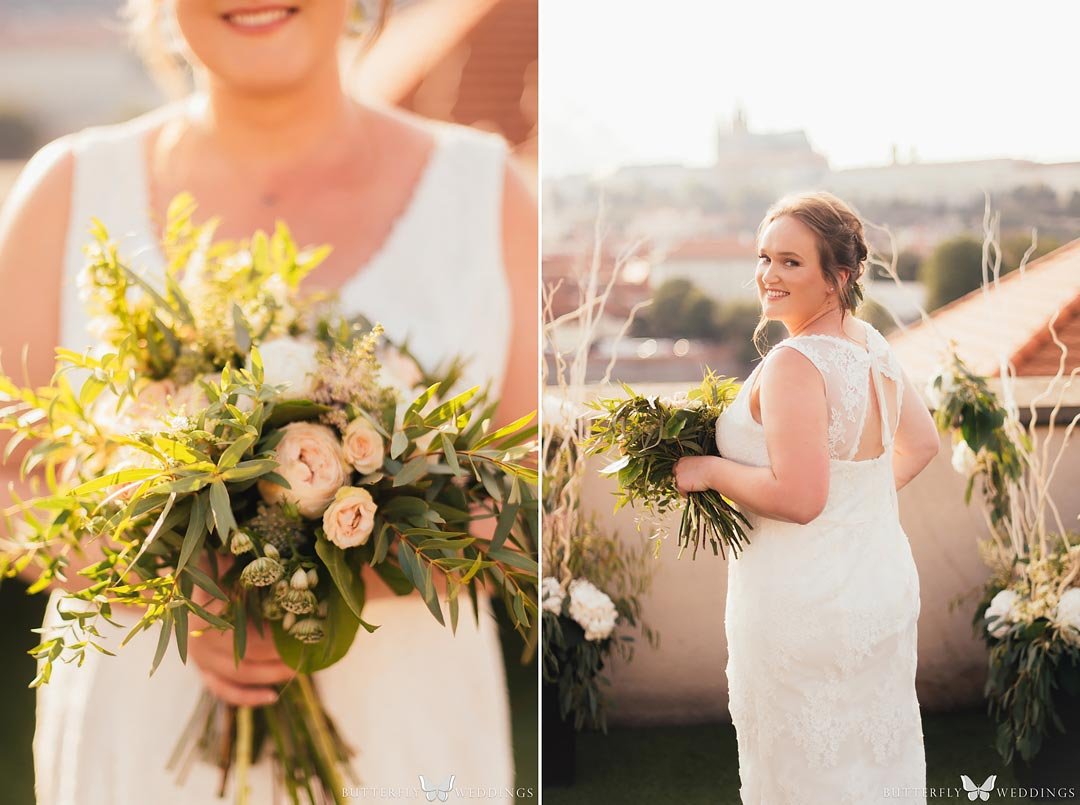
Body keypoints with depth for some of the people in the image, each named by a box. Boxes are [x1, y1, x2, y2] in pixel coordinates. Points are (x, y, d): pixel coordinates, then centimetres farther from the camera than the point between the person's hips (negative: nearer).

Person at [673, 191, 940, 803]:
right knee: (876, 754, 21)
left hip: (810, 604, -9)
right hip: (886, 585, 9)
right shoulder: (872, 345, 3)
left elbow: (797, 497, -29)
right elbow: (922, 445, 16)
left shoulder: (793, 364, -24)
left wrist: (709, 470, -16)